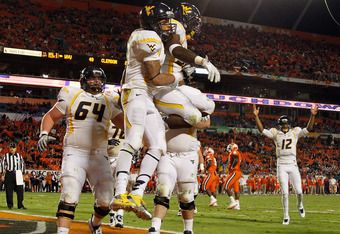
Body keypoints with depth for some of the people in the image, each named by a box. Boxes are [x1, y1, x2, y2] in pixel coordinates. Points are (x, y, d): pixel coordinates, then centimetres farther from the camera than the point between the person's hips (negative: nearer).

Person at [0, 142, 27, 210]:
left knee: (20, 189, -3)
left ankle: (20, 205, 2)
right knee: (9, 190, -1)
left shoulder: (19, 156, 11)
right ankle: (10, 205, 9)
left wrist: (22, 174, 8)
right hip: (8, 174, -1)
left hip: (18, 174, 1)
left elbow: (22, 165, 14)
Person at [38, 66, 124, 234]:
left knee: (105, 200, -2)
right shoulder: (71, 96, 6)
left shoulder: (110, 101, 15)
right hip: (75, 153, -3)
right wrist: (44, 134, -5)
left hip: (99, 156, 3)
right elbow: (51, 116, 11)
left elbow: (125, 124, 13)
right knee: (70, 196, -20)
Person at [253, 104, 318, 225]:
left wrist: (312, 115, -13)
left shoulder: (295, 132, 9)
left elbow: (308, 129, -1)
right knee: (285, 193, -4)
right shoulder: (276, 133, 7)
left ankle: (300, 205, 27)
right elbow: (262, 130, -2)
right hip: (281, 166, 0)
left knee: (299, 191, -6)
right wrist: (256, 116, -11)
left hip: (293, 165, 0)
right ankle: (286, 216, 6)